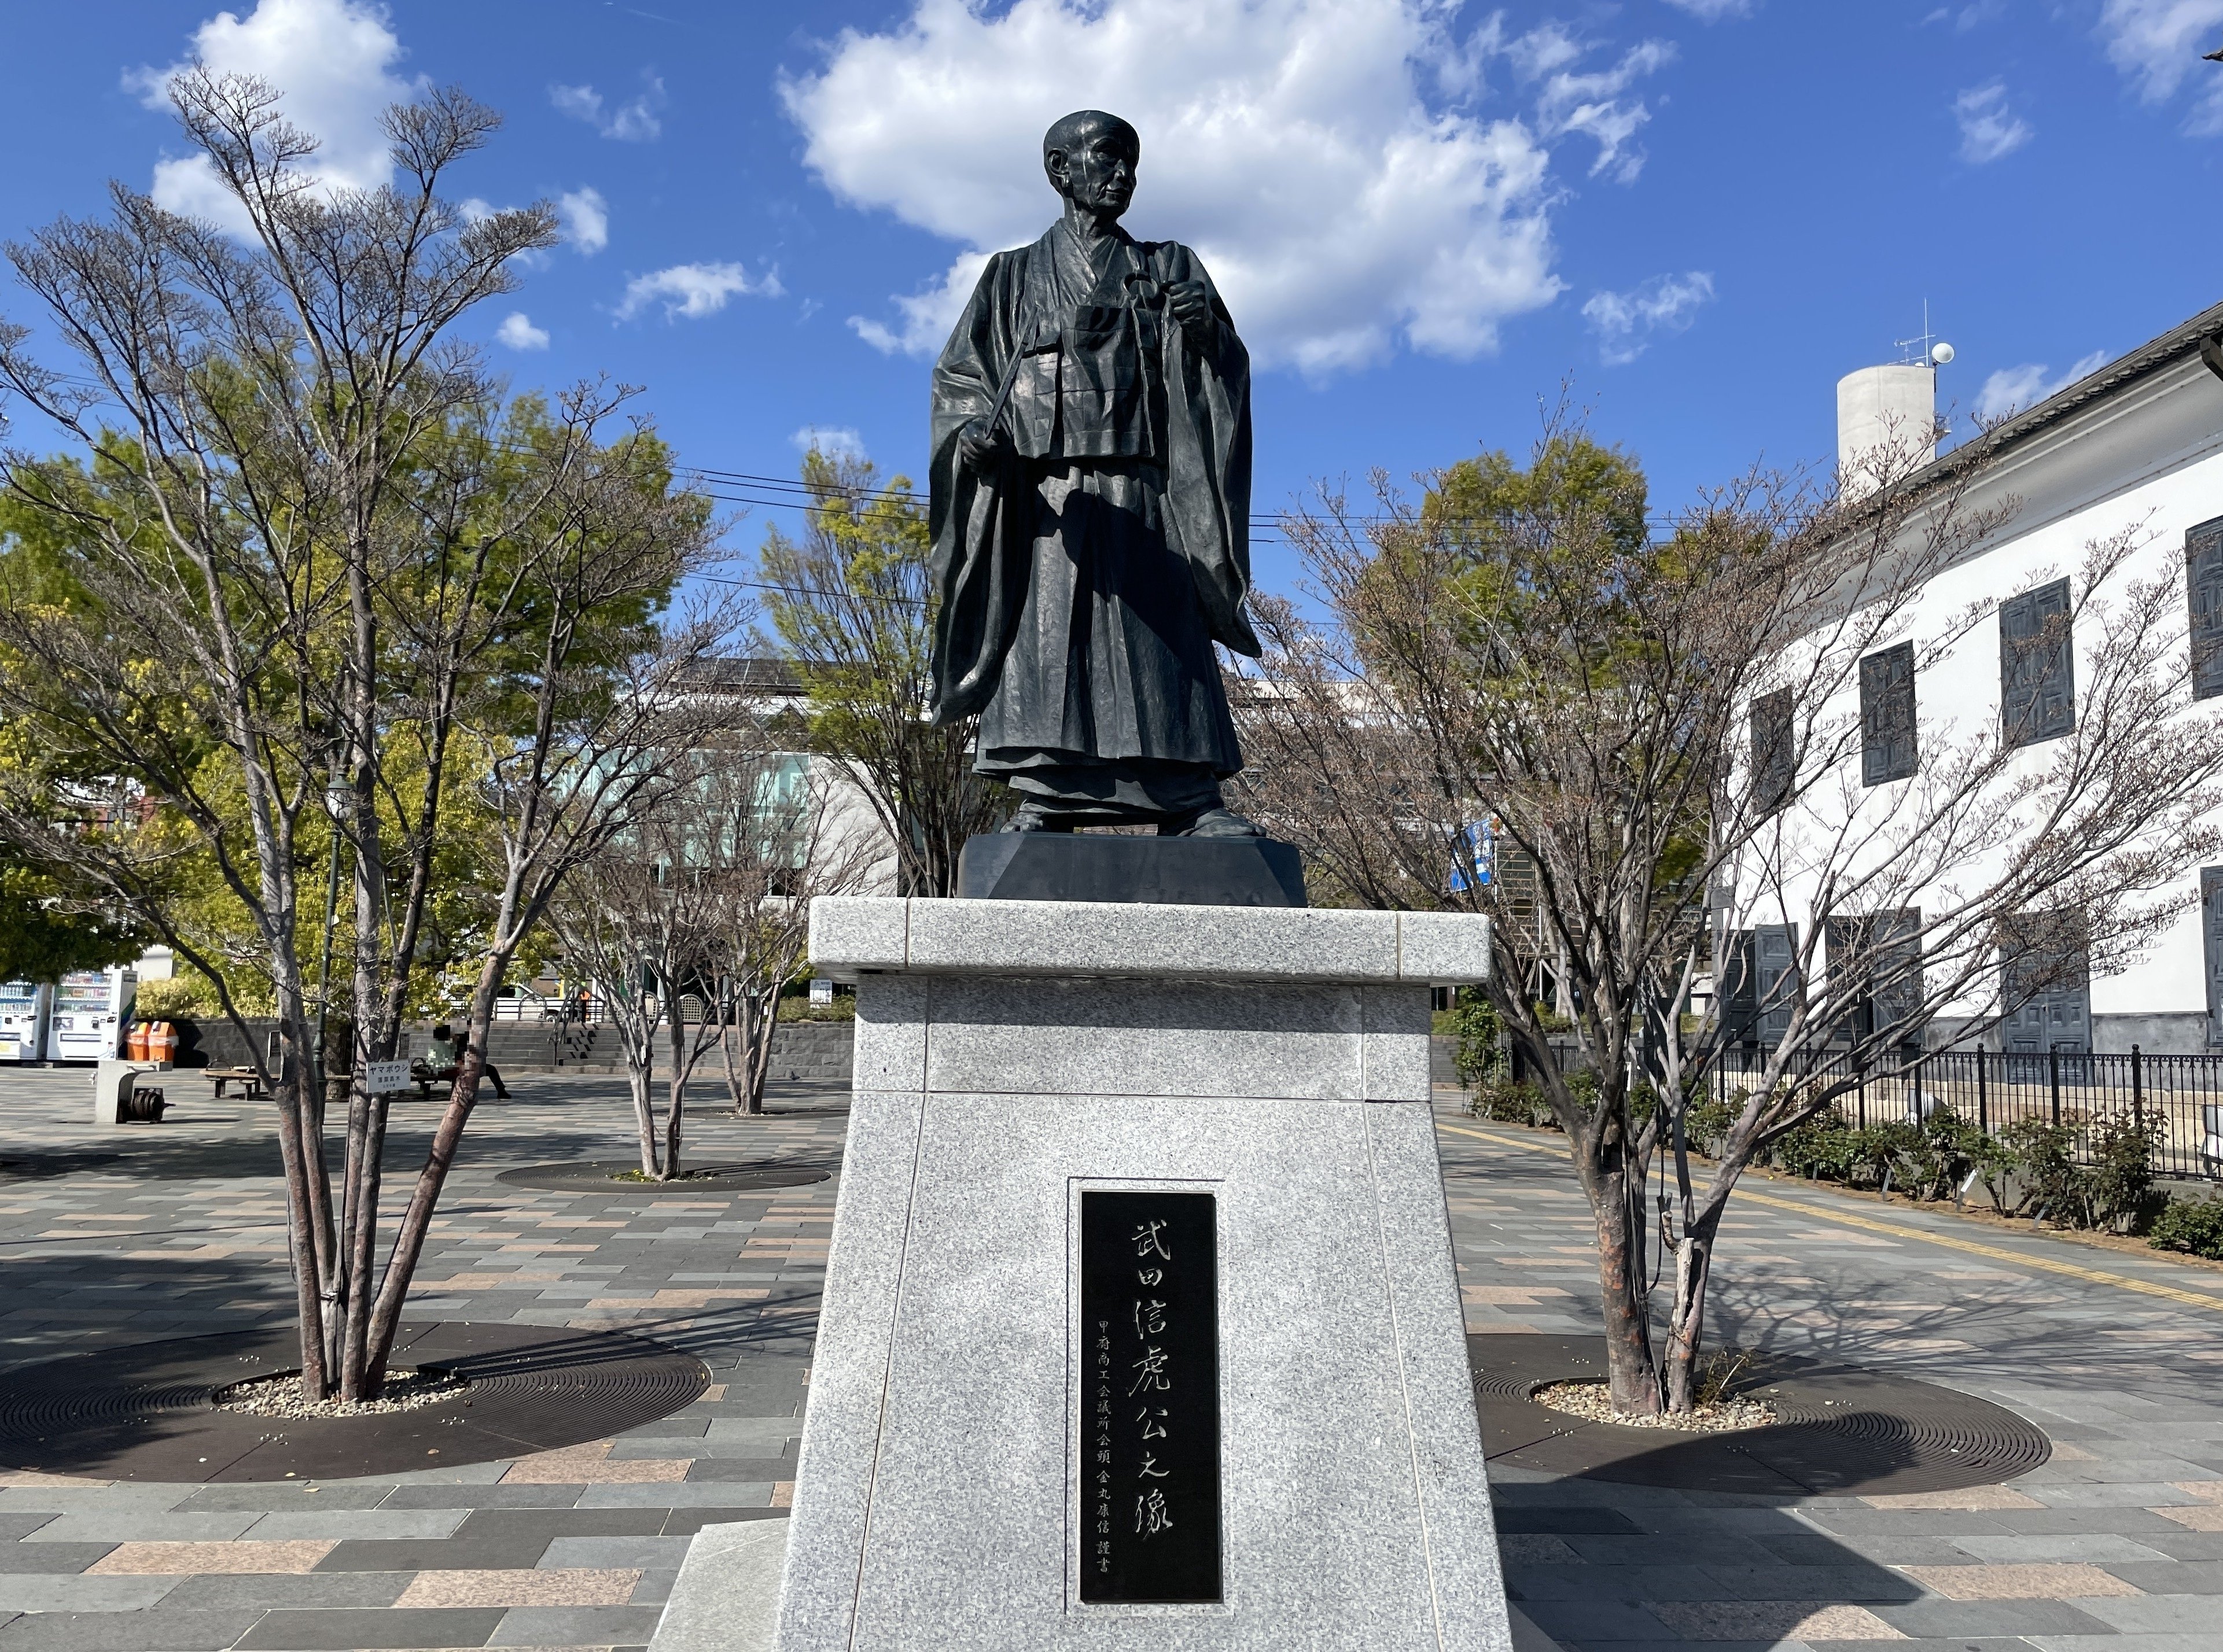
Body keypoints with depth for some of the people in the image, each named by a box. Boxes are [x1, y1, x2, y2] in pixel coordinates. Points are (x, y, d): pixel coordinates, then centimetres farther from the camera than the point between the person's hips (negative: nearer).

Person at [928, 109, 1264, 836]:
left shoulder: (1170, 269, 21)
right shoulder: (1016, 277, 19)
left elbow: (1223, 368, 11)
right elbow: (962, 374, 13)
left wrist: (1204, 330, -13)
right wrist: (975, 428, -10)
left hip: (1142, 489, 0)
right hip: (1047, 486, 0)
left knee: (1163, 635, -11)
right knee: (1044, 633, -10)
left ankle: (1192, 802, -15)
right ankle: (1042, 799, -11)